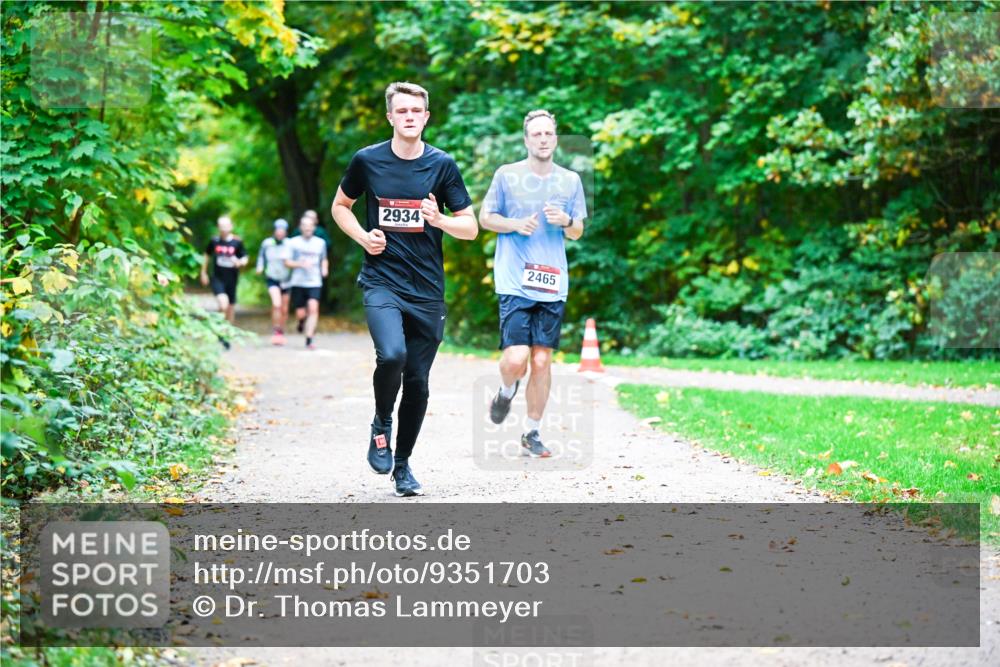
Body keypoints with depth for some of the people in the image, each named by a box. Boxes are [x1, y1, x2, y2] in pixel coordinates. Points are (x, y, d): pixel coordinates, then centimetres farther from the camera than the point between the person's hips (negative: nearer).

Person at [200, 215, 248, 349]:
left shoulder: (237, 242, -4)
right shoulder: (214, 241, 0)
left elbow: (245, 258, 4)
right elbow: (207, 256, 15)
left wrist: (240, 262, -19)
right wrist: (203, 273, 16)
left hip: (232, 279, 1)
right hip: (217, 278, -1)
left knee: (231, 307, 10)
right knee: (223, 304, -23)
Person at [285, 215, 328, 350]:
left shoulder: (320, 243, 10)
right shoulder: (293, 242, 3)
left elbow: (324, 259, 24)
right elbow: (287, 262, 1)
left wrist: (325, 268, 3)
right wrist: (301, 264, -15)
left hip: (315, 283, 0)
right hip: (298, 282, 0)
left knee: (313, 309, -20)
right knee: (300, 314, 2)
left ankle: (309, 340, -20)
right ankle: (304, 320, 41)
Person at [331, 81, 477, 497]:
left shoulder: (442, 165, 2)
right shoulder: (367, 161, 1)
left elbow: (471, 228, 5)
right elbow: (340, 206, 16)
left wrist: (438, 219, -16)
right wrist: (363, 237, -2)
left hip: (427, 290, 2)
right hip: (381, 281, -2)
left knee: (417, 381, 5)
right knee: (391, 355, -27)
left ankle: (403, 464, 24)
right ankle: (381, 425, 3)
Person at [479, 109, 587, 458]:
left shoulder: (570, 180, 9)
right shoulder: (506, 175, 1)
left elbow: (578, 232, 15)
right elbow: (485, 218, 8)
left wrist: (566, 221, -8)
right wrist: (516, 225, -10)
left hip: (552, 285, 3)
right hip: (514, 282, -3)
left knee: (542, 360, 2)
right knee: (516, 358, -13)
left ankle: (532, 433, 16)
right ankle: (506, 391, 23)